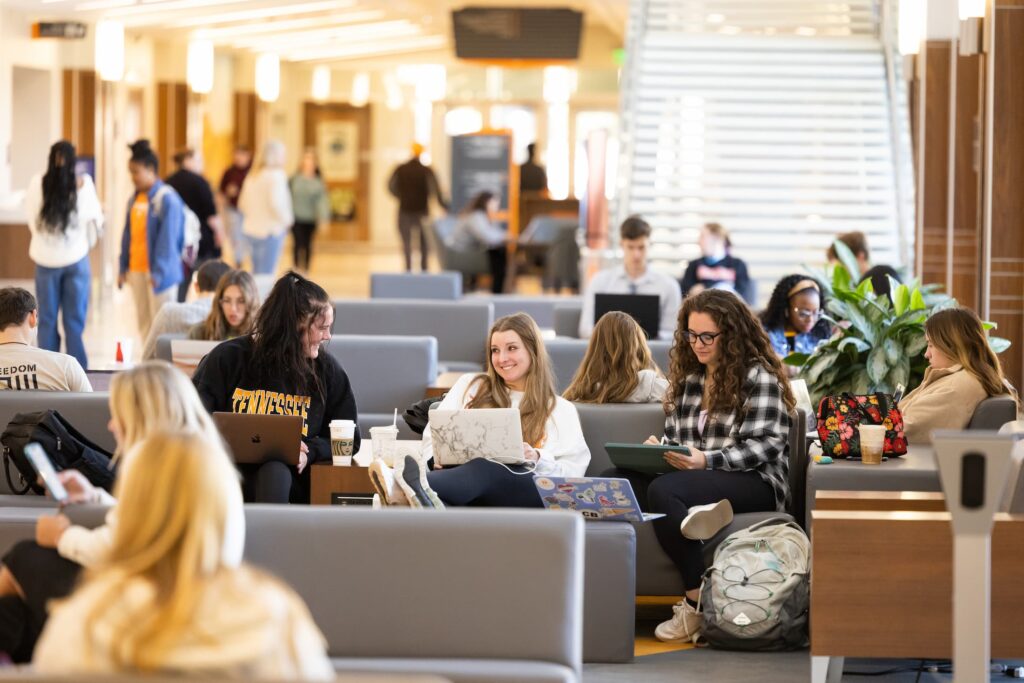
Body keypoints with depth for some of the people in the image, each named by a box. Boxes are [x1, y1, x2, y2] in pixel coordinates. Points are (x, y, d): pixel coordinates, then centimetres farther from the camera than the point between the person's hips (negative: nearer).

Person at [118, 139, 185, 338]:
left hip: (158, 272, -8)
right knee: (144, 324, 11)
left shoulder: (167, 199, -12)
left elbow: (168, 239, -16)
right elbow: (128, 235, 16)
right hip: (137, 270, 8)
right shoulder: (136, 199, 12)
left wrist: (159, 272, -19)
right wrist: (123, 268, 13)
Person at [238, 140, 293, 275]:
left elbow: (242, 204, 17)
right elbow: (275, 202, -23)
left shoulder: (252, 177, 13)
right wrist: (286, 219, -8)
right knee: (266, 275, -7)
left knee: (256, 273, 15)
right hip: (270, 231, -8)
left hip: (251, 229, 8)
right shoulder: (276, 175, -13)